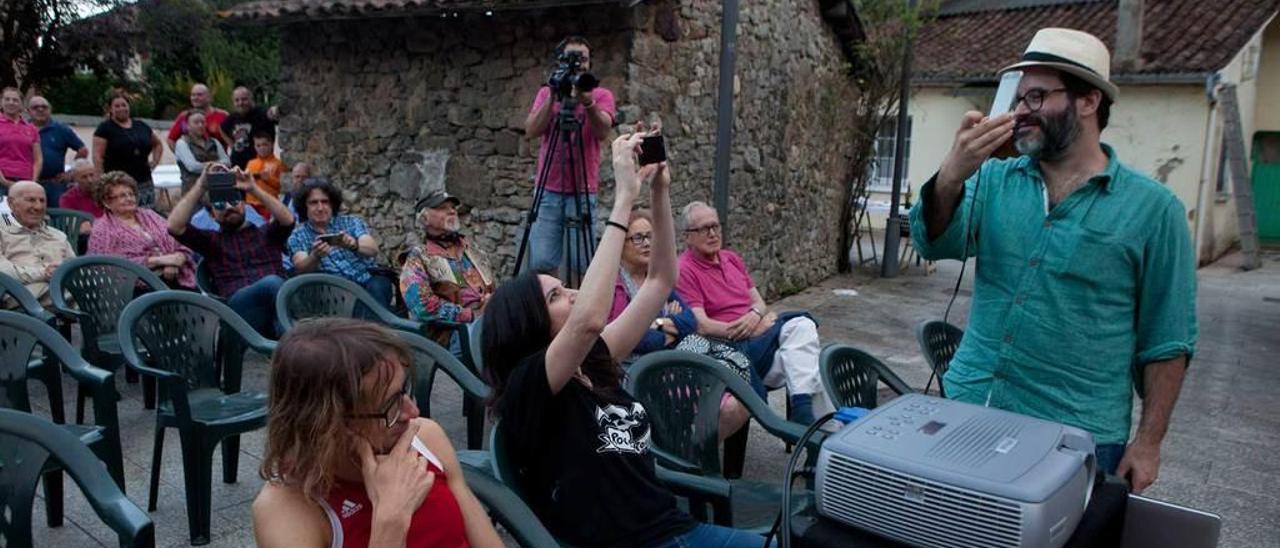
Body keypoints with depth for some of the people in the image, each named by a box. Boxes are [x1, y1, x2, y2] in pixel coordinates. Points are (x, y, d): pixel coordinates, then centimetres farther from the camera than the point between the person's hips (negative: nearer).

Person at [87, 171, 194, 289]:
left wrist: (173, 263, -9)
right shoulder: (102, 230, 9)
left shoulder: (149, 215, 22)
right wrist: (158, 260, -11)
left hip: (174, 277, 4)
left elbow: (178, 243, 13)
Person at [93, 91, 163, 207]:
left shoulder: (142, 126, 15)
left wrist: (155, 160, 15)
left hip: (144, 183, 5)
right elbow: (98, 156, -5)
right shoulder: (105, 128, 1)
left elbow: (157, 144, 31)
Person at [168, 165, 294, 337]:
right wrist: (200, 186, 9)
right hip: (237, 303, -2)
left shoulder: (266, 233, 30)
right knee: (271, 282, -37)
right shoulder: (211, 240, 30)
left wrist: (254, 189, 2)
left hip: (278, 295, 2)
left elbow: (288, 220, 7)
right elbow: (174, 226, 12)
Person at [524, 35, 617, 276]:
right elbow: (531, 131, -2)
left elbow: (602, 132, -11)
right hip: (548, 191, 2)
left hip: (583, 191, -1)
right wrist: (553, 97, -11)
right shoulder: (546, 93, 13)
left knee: (581, 265, -5)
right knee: (541, 264, -6)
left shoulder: (601, 95, 7)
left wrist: (588, 102, -26)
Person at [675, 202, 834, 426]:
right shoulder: (684, 271, -6)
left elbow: (759, 302, 19)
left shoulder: (732, 259, 18)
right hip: (730, 348, -7)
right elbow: (701, 326, -14)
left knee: (803, 326, -22)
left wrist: (756, 314, -7)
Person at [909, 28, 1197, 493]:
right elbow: (935, 244, -13)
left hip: (1076, 433, -3)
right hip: (970, 407, 3)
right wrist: (951, 176, -31)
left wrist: (1148, 443, -4)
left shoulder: (1152, 208, -6)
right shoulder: (994, 180, 2)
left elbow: (1166, 342, -3)